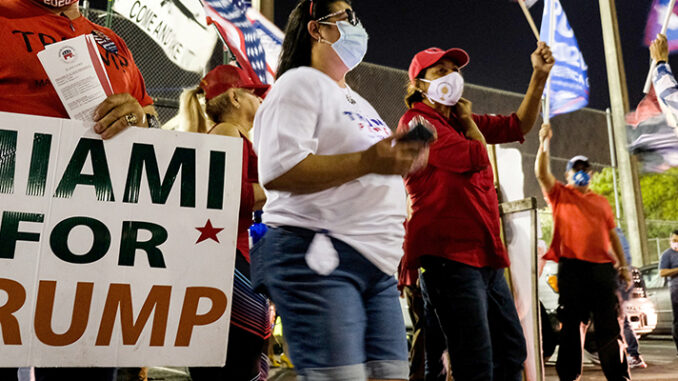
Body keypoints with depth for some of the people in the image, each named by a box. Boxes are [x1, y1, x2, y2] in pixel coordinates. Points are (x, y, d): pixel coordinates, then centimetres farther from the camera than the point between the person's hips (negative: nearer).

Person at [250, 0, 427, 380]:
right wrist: (368, 161, -17)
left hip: (378, 265, 9)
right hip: (316, 260, -8)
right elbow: (277, 172, -17)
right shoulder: (300, 82, -1)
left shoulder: (358, 102, 26)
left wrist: (401, 157, 9)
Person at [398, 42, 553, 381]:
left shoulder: (461, 122, 21)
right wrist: (467, 120, 4)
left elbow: (518, 125, 19)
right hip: (449, 254, -10)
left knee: (511, 350, 17)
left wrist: (539, 76, 10)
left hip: (484, 254, 10)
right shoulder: (417, 121, -6)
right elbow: (476, 157, -14)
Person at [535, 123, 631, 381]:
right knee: (572, 326, 0)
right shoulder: (560, 195, 10)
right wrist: (544, 143, -17)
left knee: (610, 326, 5)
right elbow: (541, 173, -7)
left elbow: (612, 234, 20)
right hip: (572, 267, -3)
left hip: (603, 267, 4)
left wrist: (623, 265, 12)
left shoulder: (602, 202, 21)